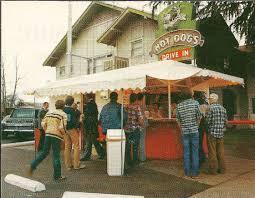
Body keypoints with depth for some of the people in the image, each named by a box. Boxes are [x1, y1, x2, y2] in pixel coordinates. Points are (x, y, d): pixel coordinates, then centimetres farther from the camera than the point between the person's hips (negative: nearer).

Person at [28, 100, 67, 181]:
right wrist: (64, 133, 0)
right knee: (56, 155, 3)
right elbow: (61, 127, -17)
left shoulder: (49, 113, 12)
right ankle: (57, 176, 12)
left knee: (44, 152, 20)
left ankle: (33, 165, 10)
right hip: (57, 136, -5)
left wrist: (47, 131, 16)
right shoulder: (63, 115, -6)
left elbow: (43, 124, 5)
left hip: (48, 134, 5)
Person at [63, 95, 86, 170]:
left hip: (65, 130, 7)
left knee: (67, 147, 11)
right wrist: (78, 125, -4)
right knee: (76, 146, 2)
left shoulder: (62, 110, 2)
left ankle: (68, 165, 18)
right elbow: (74, 121, -18)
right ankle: (76, 164, 5)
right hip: (72, 129, -6)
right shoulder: (71, 110, -15)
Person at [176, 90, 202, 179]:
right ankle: (195, 173, 6)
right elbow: (199, 117, -2)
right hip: (194, 131, -2)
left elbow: (178, 120, 6)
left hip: (184, 132, 2)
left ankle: (187, 172, 14)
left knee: (186, 152, 8)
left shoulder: (179, 106, 2)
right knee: (195, 151, 4)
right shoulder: (195, 103, -4)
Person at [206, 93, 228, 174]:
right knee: (220, 152, 12)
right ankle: (222, 169, 17)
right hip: (221, 134, 6)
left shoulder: (210, 108, -11)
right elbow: (225, 121, 9)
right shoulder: (223, 108, 8)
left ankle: (213, 169, 7)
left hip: (212, 133, -6)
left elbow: (208, 121, -12)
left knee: (212, 152, 2)